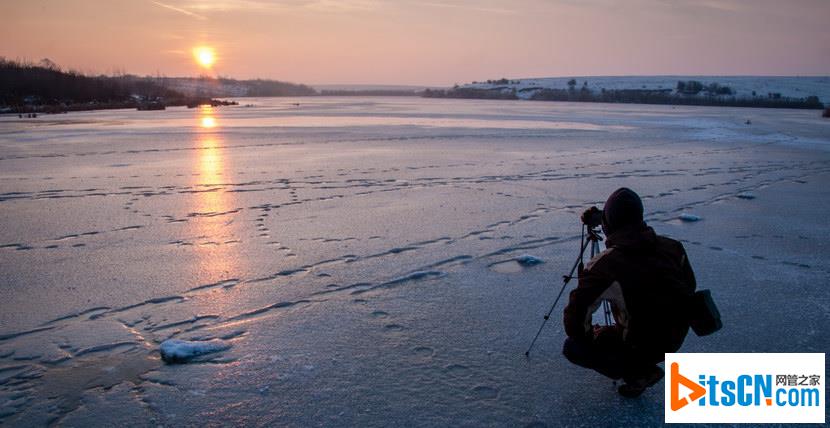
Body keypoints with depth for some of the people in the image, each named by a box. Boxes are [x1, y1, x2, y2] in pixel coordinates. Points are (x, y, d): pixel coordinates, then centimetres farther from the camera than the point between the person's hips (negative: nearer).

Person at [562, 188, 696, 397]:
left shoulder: (603, 264, -23)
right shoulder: (673, 247, -7)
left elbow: (577, 311, -21)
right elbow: (690, 287, 9)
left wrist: (587, 335, -1)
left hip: (642, 346, -6)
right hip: (677, 338, 6)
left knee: (573, 347, 8)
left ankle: (640, 373, 2)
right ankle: (643, 365, 23)